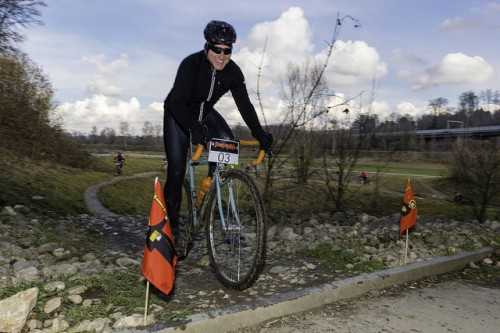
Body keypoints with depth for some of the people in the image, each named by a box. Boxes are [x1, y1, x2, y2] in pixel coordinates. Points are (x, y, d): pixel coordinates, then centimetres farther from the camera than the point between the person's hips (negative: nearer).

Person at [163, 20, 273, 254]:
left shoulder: (233, 71, -17)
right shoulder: (191, 64, -30)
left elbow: (244, 105, -17)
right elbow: (178, 103, -37)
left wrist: (260, 134, -27)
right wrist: (193, 129, -53)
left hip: (205, 113, 4)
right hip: (178, 115, -4)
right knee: (176, 170, -11)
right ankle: (173, 226, 2)